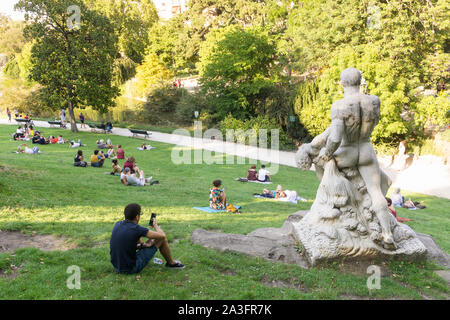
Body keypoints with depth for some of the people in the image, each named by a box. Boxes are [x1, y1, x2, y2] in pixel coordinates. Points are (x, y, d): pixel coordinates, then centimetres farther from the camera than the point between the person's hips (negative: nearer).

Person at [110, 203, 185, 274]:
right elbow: (162, 235, -13)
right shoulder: (136, 229, -22)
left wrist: (142, 244, 10)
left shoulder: (117, 224, -2)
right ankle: (171, 263, 25)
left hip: (117, 267, 7)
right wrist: (155, 225, 7)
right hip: (131, 269, -7)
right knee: (162, 239, 2)